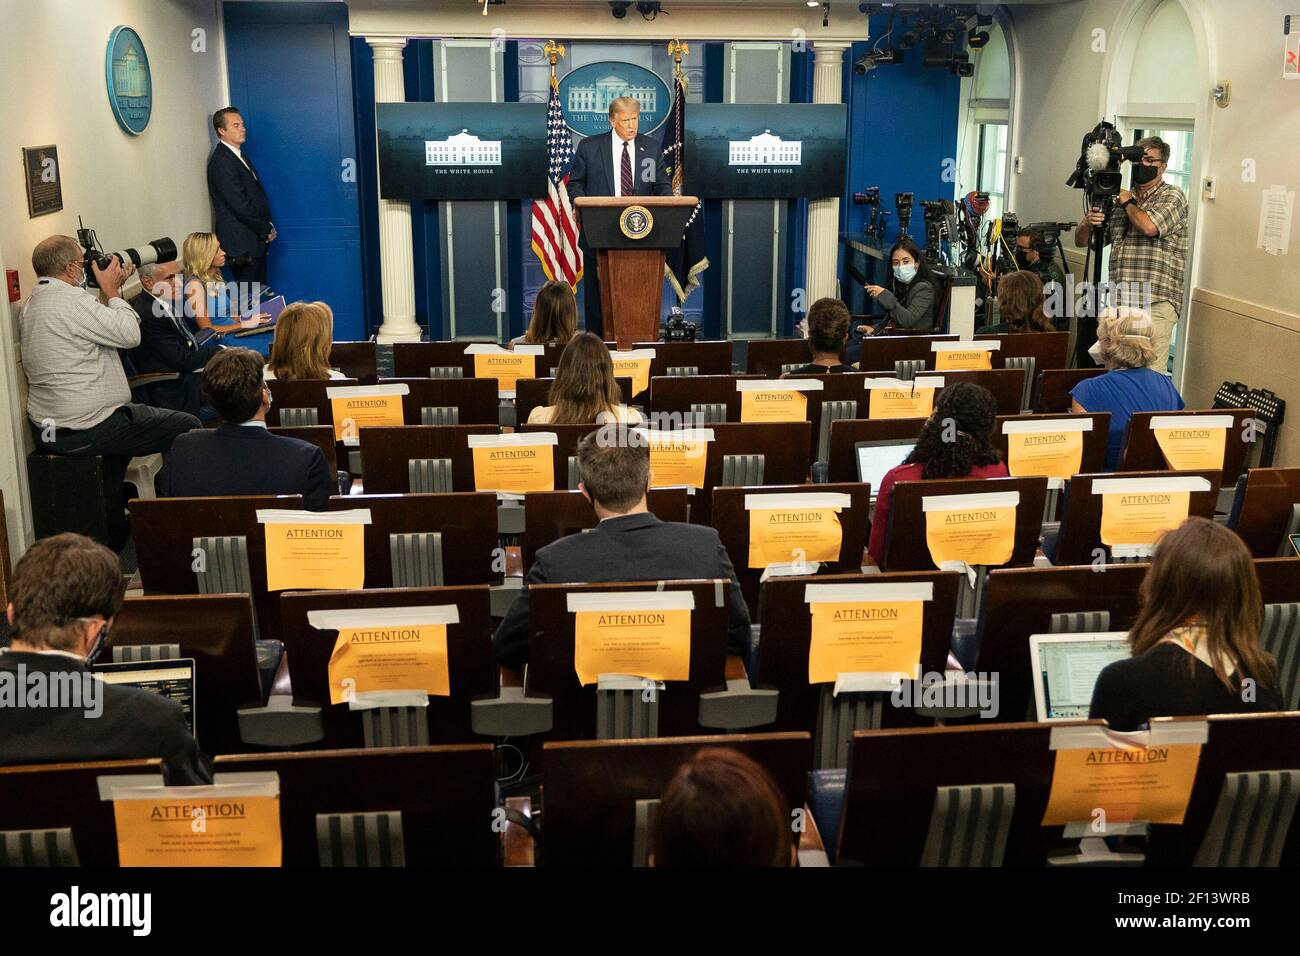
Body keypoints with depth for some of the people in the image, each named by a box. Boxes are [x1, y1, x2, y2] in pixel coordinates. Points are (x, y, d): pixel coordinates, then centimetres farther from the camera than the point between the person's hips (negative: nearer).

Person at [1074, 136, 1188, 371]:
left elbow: (1149, 226, -18)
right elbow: (1081, 240, 20)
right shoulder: (1119, 200, 19)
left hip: (1155, 301, -5)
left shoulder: (1172, 196, 2)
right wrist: (1088, 223, -4)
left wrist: (1128, 202, 1)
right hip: (1119, 302, 5)